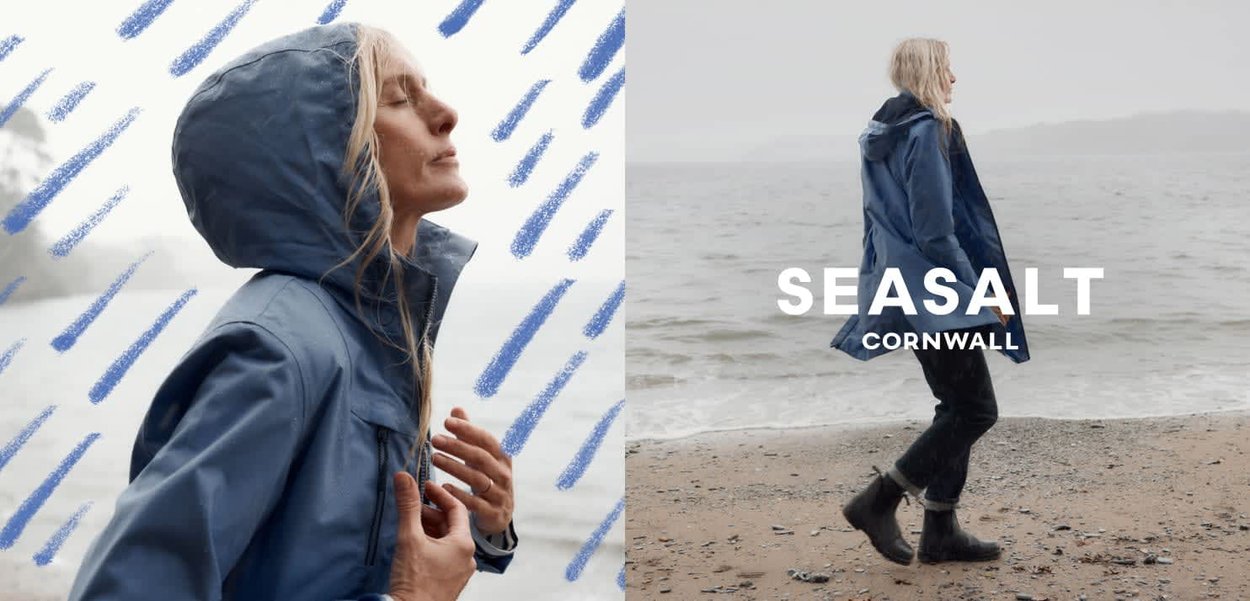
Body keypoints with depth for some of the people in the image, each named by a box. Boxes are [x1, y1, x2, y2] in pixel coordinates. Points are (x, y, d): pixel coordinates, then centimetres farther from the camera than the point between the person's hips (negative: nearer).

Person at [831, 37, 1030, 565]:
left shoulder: (880, 135, 13)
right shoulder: (927, 132, -15)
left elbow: (881, 222, 18)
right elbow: (937, 233, -19)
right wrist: (979, 293, -11)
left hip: (902, 289, 10)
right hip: (935, 292, -10)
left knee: (957, 406, 14)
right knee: (976, 409, -4)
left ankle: (941, 531, 15)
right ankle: (878, 500, -3)